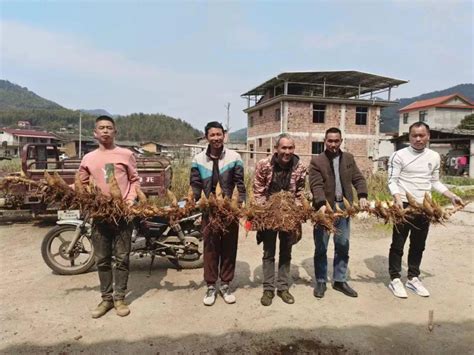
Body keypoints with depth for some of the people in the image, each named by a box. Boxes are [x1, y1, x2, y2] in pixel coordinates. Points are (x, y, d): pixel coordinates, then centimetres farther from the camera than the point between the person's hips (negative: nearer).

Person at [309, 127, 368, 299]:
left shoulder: (349, 158, 10)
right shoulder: (316, 161, -5)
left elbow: (358, 178, 8)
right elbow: (316, 185, -14)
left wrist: (362, 196, -10)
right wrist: (322, 204, -27)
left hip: (344, 208, 4)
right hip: (325, 208, -4)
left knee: (343, 246, 12)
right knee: (321, 248, 6)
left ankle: (340, 281, 27)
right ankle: (321, 282, 20)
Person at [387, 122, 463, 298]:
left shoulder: (434, 157, 8)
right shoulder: (399, 155, -7)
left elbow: (435, 182, 16)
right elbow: (392, 181, -10)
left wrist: (452, 196, 6)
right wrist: (398, 199, -26)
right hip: (404, 206, -5)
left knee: (418, 245, 14)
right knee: (398, 244, 3)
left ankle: (413, 278, 27)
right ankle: (395, 279, 13)